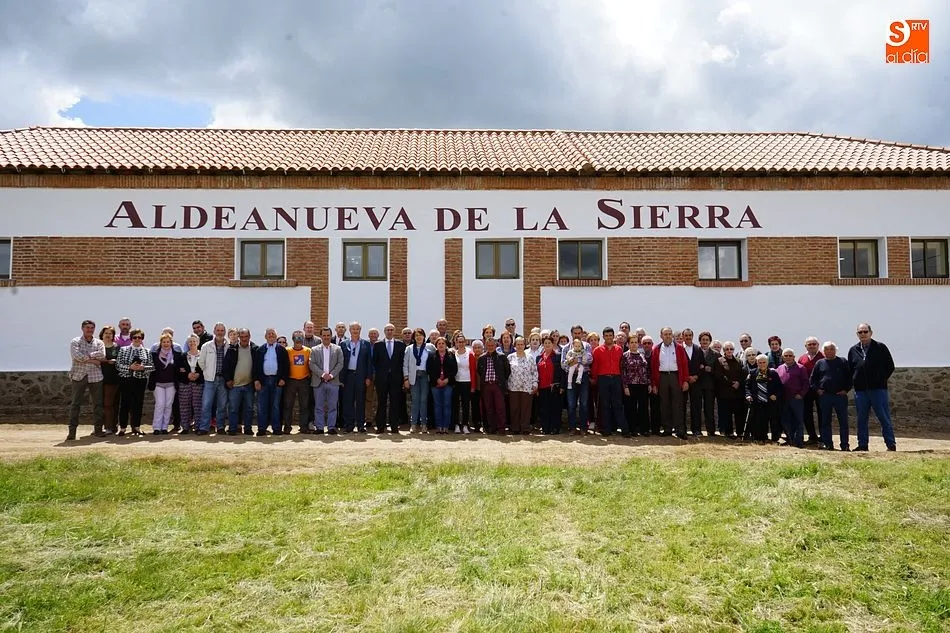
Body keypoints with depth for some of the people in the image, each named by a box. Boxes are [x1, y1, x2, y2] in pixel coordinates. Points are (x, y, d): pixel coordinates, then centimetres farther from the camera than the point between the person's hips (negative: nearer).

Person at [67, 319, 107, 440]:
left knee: (97, 404, 3)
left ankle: (98, 429, 10)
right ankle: (72, 430, 2)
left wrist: (86, 356, -10)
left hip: (95, 377, 2)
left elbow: (102, 355, -6)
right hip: (79, 376, -2)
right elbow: (76, 356, -13)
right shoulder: (75, 342, 5)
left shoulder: (99, 343, 12)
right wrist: (92, 359, -11)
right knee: (75, 404, -2)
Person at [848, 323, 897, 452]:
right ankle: (862, 444, 14)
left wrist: (882, 380, 2)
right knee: (862, 419, 8)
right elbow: (850, 369, 17)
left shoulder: (880, 347, 2)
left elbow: (890, 366, 6)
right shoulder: (853, 350, 10)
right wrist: (854, 383, 7)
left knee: (884, 418, -1)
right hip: (860, 390, 3)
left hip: (878, 389, -3)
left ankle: (891, 444, 5)